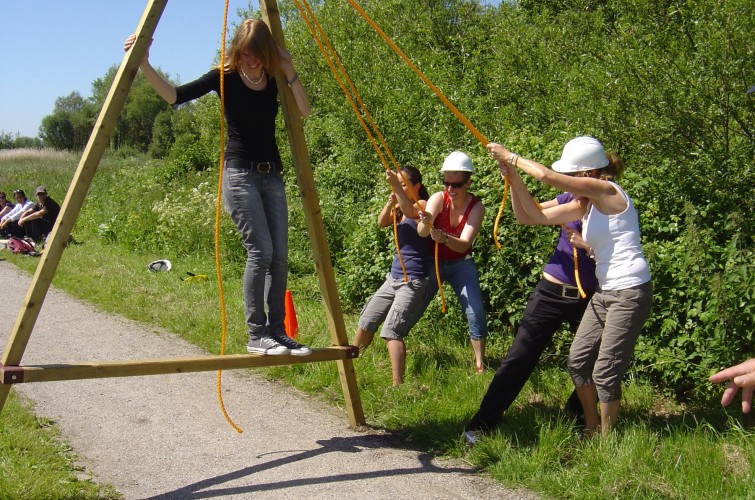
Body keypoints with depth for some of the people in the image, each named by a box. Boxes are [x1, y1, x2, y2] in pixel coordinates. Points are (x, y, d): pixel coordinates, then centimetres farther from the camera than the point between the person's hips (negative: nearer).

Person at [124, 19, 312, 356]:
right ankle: (256, 335, -8)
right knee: (260, 250, -15)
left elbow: (304, 111, 3)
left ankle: (276, 331, 8)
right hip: (240, 173, -5)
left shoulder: (273, 78, 7)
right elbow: (175, 95, -11)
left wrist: (290, 74, -9)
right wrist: (144, 65, -24)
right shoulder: (225, 77, -4)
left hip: (271, 175, 5)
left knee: (280, 254, 1)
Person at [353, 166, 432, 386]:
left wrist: (396, 185, -39)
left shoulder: (423, 205, -7)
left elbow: (410, 212, -30)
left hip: (413, 281, -8)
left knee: (391, 331, -21)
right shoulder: (399, 208, 14)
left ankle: (398, 385, -25)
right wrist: (390, 202, -17)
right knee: (366, 322, 11)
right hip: (394, 277, 8)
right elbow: (382, 222, -1)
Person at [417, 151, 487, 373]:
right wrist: (426, 224, -55)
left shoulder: (476, 206, -18)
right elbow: (421, 233, -32)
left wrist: (445, 238, -48)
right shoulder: (439, 198, -18)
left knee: (476, 311, -14)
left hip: (460, 264, 0)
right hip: (433, 261, 1)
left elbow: (464, 245, -28)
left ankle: (480, 365, -1)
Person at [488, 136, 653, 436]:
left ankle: (605, 439, 11)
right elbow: (539, 215, 13)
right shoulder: (586, 205, 12)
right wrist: (512, 177, 5)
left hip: (629, 292, -10)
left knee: (605, 372, -4)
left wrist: (510, 157, -7)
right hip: (604, 292, 10)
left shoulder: (606, 190, -14)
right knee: (578, 360, 12)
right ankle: (591, 430, 27)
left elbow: (546, 176, -19)